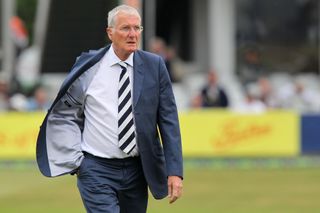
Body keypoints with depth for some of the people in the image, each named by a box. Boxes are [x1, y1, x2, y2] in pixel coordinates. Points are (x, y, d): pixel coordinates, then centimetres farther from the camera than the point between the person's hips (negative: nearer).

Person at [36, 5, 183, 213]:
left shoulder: (154, 66, 1)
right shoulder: (89, 65, -3)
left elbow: (168, 120, 0)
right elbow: (63, 114, 4)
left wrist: (175, 171, -7)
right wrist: (74, 160, -4)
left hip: (136, 170, 3)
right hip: (97, 170, -3)